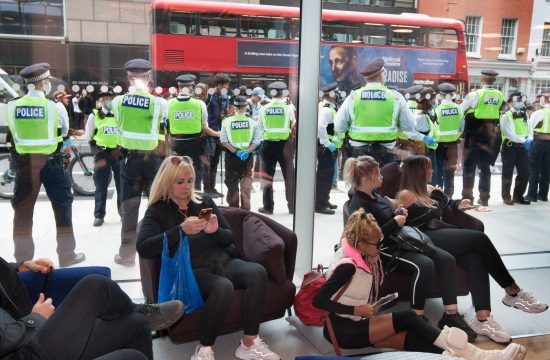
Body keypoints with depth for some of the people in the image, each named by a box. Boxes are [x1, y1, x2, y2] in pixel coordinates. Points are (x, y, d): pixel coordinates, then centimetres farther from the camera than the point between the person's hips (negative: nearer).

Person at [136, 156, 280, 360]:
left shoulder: (205, 201, 18)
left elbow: (230, 237, 16)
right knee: (223, 287, -36)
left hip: (222, 261, 5)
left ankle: (249, 344, -18)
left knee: (258, 272, -26)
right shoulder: (157, 211, 6)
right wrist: (181, 230, -20)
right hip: (191, 270, -4)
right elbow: (143, 249, -12)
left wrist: (215, 231, -8)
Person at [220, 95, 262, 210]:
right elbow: (257, 140, -9)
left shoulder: (227, 121, -7)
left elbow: (223, 140, -9)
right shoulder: (252, 122, -6)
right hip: (247, 156, 0)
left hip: (231, 155, 0)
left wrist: (235, 151, -11)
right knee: (246, 180, 10)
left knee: (232, 182, 11)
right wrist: (248, 151, -12)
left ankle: (233, 208, 17)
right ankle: (245, 207, 8)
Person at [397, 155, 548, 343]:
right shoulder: (406, 194, -1)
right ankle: (513, 292, -11)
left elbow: (443, 204, 36)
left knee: (475, 259, -23)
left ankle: (483, 319, -34)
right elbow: (432, 214, -8)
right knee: (480, 239, -21)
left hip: (438, 237, 8)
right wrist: (437, 196, 7)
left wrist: (456, 204, 16)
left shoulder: (426, 189, 23)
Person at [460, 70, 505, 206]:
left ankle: (468, 197, 4)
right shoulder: (500, 96, 3)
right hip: (490, 134, 4)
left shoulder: (474, 94, -11)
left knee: (469, 166, 3)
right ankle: (484, 198, 13)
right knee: (485, 166, 10)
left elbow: (459, 111, -3)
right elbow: (500, 113, 8)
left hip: (474, 134, -4)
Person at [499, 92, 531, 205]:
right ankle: (506, 197, 13)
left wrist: (528, 140, -15)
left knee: (525, 172, 7)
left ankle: (518, 196, 21)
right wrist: (523, 140, -27)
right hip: (509, 147, -6)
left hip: (522, 147, 6)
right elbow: (509, 134, -19)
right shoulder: (506, 116, -9)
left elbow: (528, 130, 6)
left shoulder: (524, 116, 12)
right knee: (508, 173, 3)